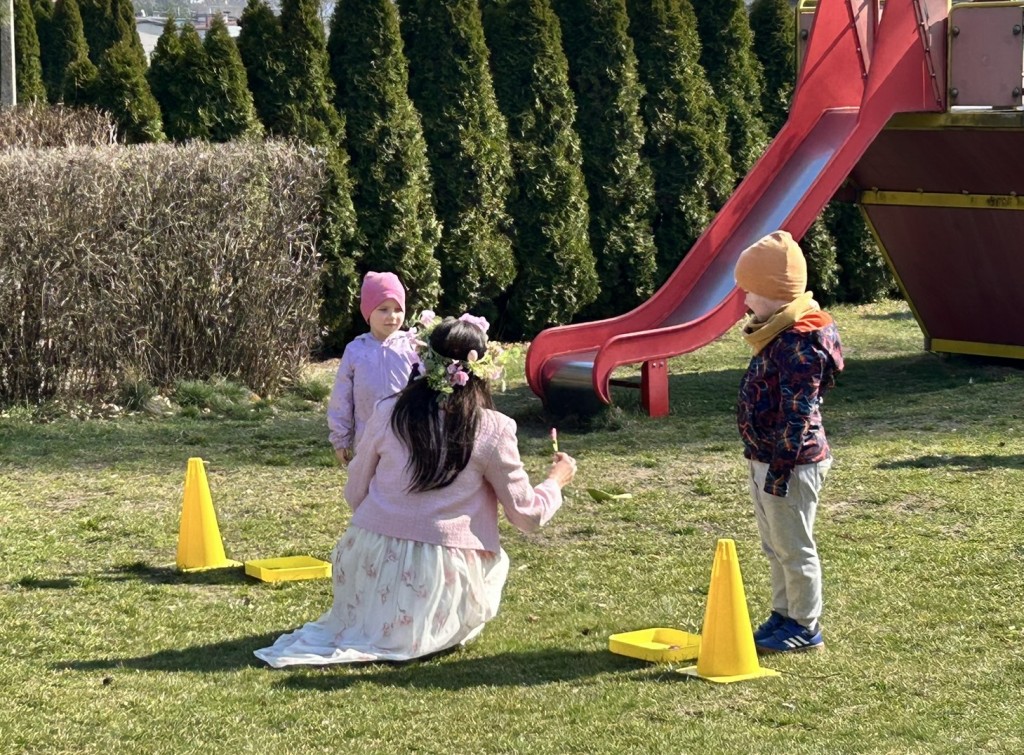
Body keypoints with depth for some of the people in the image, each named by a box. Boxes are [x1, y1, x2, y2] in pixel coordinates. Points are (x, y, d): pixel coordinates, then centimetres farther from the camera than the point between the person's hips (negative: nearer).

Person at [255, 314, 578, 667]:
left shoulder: (388, 413, -1)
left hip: (370, 562, 4)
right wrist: (556, 481, 21)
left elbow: (355, 494, 8)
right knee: (496, 557, 29)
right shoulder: (492, 430, -7)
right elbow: (527, 514, 1)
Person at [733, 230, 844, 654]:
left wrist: (780, 468, -22)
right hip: (764, 460, 11)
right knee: (776, 548, 19)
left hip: (791, 465, -11)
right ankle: (783, 615, 30)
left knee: (794, 548, 0)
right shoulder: (776, 335, 11)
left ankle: (805, 628, 9)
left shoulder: (798, 343, -21)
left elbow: (797, 413, -24)